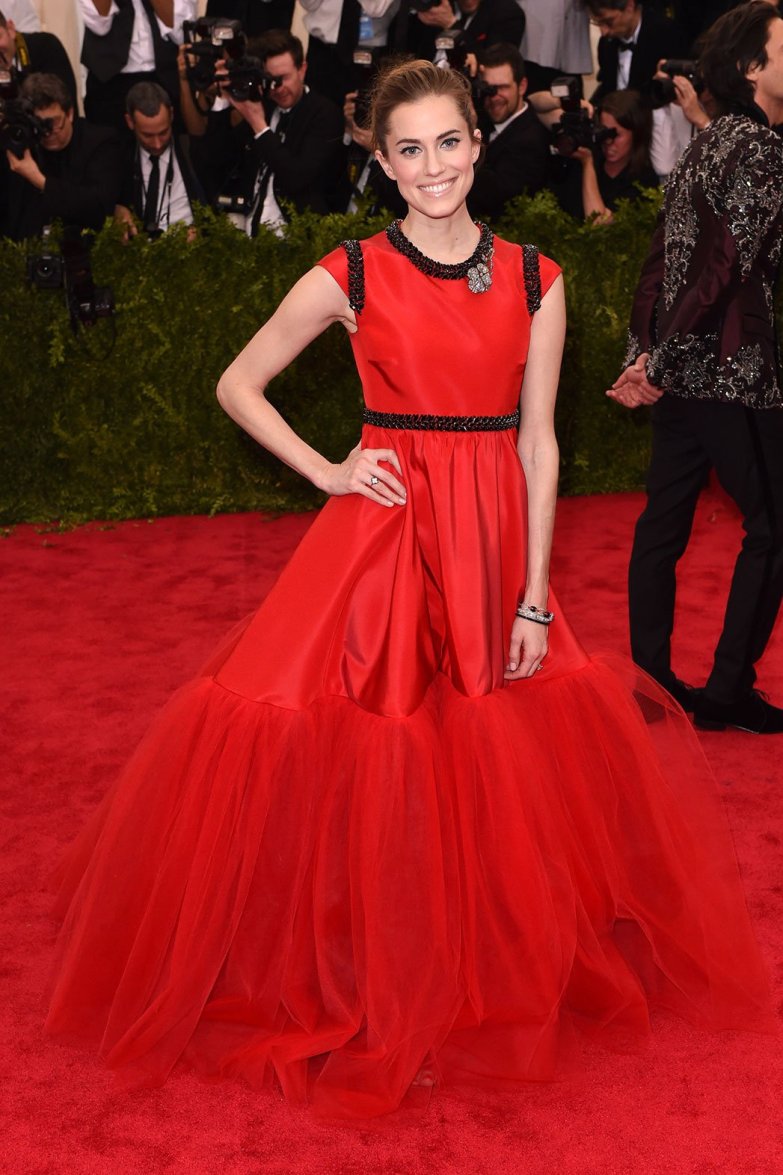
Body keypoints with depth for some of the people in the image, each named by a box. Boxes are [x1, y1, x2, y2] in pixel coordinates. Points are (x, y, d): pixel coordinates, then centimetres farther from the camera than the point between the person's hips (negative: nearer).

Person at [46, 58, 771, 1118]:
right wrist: (325, 472, -3)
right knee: (364, 754, -4)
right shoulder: (351, 276, -2)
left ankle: (503, 963, 30)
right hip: (381, 534, -2)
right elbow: (237, 384, 7)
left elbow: (539, 442, 2)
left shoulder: (535, 279, 3)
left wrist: (535, 596, -2)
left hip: (495, 544, 2)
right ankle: (363, 969, 18)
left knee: (504, 771, 7)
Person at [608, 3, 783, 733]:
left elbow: (662, 261, 13)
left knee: (665, 520, 12)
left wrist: (646, 353, 8)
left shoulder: (705, 146, 15)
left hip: (680, 371, 9)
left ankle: (650, 675, 20)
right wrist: (661, 366, -15)